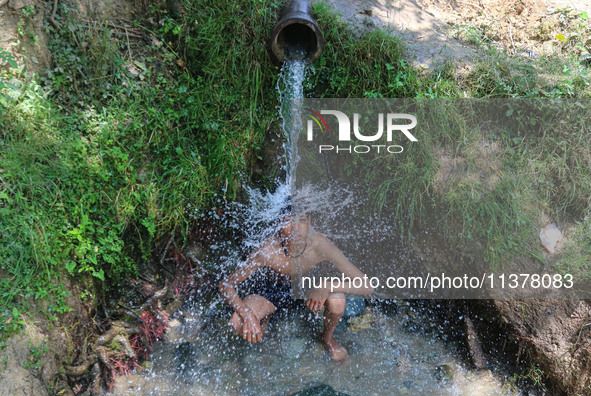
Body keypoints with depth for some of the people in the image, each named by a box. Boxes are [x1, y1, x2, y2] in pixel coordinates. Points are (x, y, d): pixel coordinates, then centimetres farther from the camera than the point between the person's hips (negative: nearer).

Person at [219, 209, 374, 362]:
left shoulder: (319, 244, -35)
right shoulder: (267, 251, -35)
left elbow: (367, 286, -32)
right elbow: (226, 285, -25)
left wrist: (327, 287, -45)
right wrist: (247, 314, -41)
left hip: (311, 285, 0)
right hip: (275, 288, 0)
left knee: (337, 302, -34)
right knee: (238, 324, -25)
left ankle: (328, 337, 3)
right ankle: (265, 319, 14)